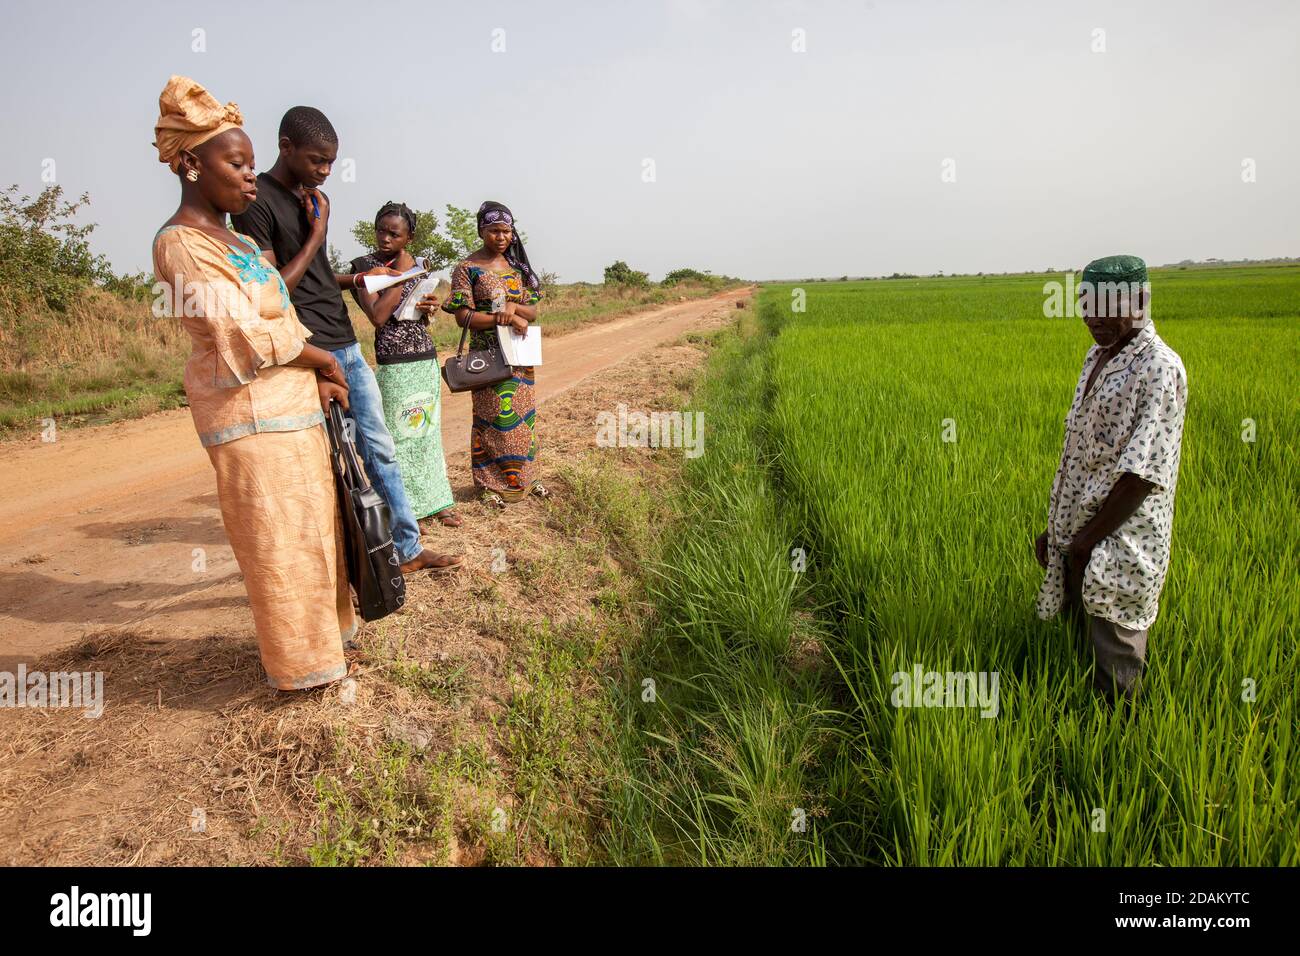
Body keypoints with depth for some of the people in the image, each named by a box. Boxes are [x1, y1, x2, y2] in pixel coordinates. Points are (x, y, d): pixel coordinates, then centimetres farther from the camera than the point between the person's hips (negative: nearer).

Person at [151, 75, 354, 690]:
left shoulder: (239, 242, 16)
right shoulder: (181, 243, -12)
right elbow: (245, 335, -18)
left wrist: (319, 378, -1)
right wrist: (321, 359, -5)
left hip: (291, 404, 9)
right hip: (248, 413, -9)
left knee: (312, 523, 16)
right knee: (278, 537, 0)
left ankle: (322, 627, 32)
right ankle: (297, 662, 13)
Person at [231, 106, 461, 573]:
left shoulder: (315, 198, 15)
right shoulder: (257, 203, -11)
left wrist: (357, 279, 9)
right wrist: (316, 233, -11)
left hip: (347, 346, 8)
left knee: (379, 448, 10)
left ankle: (408, 550, 20)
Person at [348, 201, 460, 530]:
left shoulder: (417, 265, 10)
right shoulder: (364, 265, -4)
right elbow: (377, 316, -17)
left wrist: (428, 308, -3)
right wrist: (401, 275, -14)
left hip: (427, 359, 5)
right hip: (395, 365, -5)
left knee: (428, 431, 11)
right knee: (399, 434, -2)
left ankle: (434, 501, 20)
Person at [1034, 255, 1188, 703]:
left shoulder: (1158, 369, -17)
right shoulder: (1097, 356, 11)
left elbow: (1143, 472, -22)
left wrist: (1088, 541, -18)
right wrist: (1056, 527, 14)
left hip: (1119, 548, -8)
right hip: (1078, 540, 8)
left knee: (1113, 668, 4)